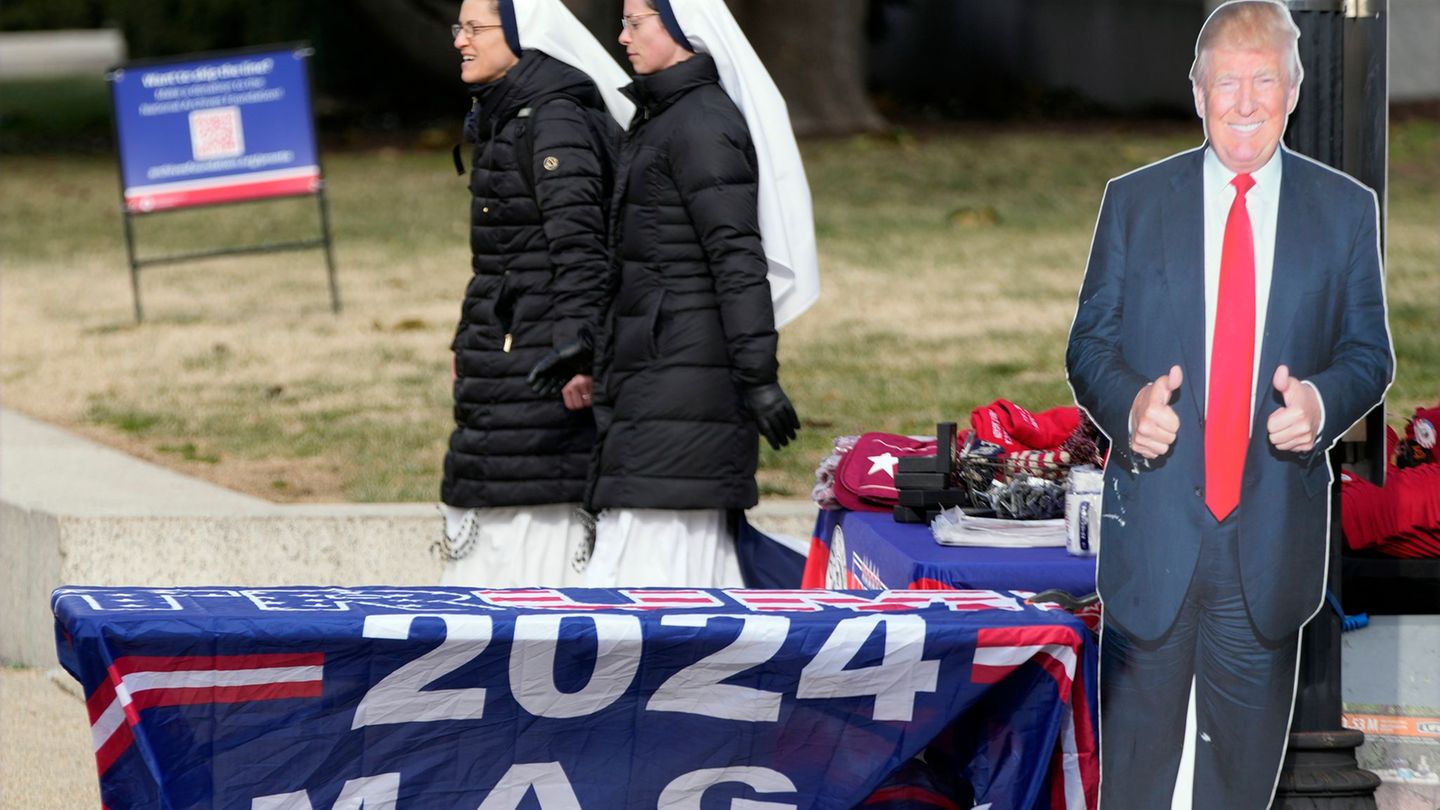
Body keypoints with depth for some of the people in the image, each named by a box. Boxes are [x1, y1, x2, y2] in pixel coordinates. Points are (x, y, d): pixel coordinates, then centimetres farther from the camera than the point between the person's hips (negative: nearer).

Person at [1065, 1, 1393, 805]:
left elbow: (1370, 351, 6)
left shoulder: (1346, 210, 3)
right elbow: (1091, 341, 5)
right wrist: (1129, 404, -17)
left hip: (1276, 524, 0)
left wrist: (1323, 401, -17)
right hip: (1154, 522, 0)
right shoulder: (1134, 202, 3)